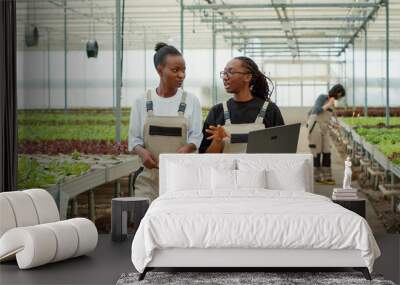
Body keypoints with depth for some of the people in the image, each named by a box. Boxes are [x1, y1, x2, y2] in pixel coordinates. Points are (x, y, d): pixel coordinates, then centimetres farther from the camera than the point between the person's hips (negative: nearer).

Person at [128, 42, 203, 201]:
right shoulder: (142, 102, 5)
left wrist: (187, 148, -18)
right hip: (150, 174, 0)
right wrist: (142, 151, -14)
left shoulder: (191, 101, 4)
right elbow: (134, 138, 7)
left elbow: (196, 136, 4)